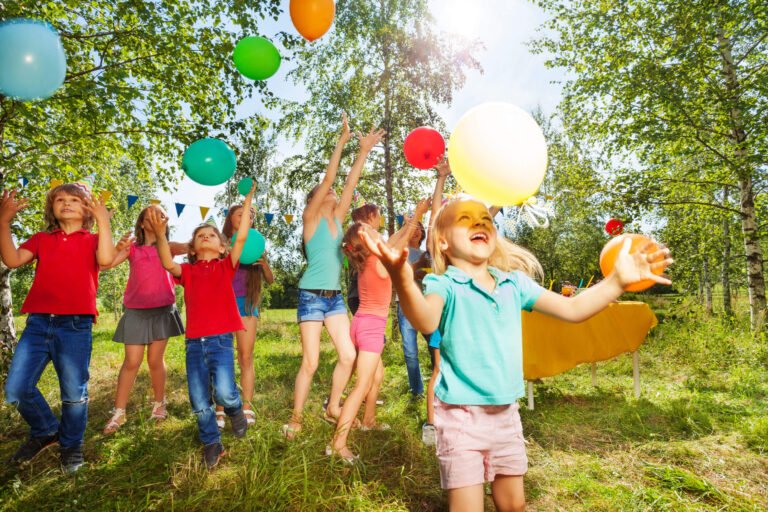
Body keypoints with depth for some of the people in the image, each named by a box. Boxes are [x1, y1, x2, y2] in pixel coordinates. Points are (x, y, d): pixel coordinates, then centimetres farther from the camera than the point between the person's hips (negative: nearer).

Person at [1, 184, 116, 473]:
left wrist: (103, 221, -14)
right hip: (38, 322, 4)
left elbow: (106, 259, -14)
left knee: (74, 392, 2)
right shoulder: (41, 239, 17)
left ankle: (71, 445, 25)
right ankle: (45, 432, 29)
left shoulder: (92, 240, 8)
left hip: (76, 325, -3)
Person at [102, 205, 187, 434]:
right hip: (136, 311, 0)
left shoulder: (168, 246, 5)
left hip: (162, 309, 0)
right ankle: (118, 412, 11)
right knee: (131, 362, 0)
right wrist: (118, 248, -27)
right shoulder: (132, 246, 6)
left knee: (155, 360, 7)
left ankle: (159, 403, 24)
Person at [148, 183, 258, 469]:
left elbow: (241, 237, -5)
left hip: (221, 340, -2)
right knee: (199, 403, 5)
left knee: (224, 393, -16)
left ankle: (236, 411, 19)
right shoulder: (187, 271, 11)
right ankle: (211, 444, 28)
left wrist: (248, 199, -7)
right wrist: (160, 235, -26)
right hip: (194, 342, 2)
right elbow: (168, 264, -11)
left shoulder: (226, 266, 7)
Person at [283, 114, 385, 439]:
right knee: (310, 362, -3)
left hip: (335, 297, 6)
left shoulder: (338, 218, 12)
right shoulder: (310, 217, -3)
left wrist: (364, 151, 5)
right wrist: (341, 142, -12)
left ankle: (332, 409, 22)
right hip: (312, 296, -6)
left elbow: (350, 183, 7)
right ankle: (295, 419, 15)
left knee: (348, 355, 2)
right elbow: (328, 179, -11)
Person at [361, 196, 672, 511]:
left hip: (506, 412, 6)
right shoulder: (444, 284, -15)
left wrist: (617, 280, -11)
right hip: (461, 415, -6)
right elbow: (426, 322, -37)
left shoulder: (514, 282, 2)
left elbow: (571, 310, 3)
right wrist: (404, 282, -58)